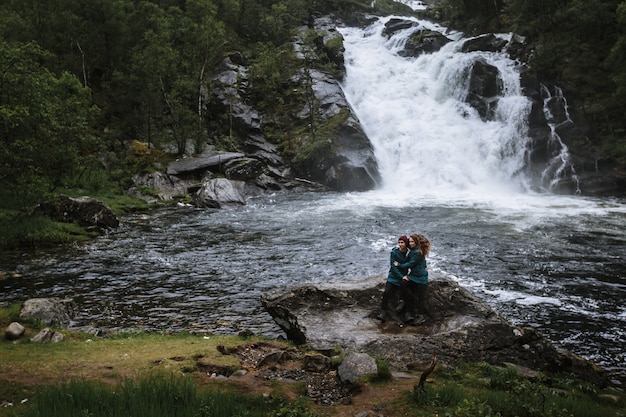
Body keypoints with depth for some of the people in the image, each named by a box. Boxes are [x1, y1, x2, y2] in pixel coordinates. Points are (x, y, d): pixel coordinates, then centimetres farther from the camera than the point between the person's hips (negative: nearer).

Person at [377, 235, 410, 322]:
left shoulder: (409, 253, -1)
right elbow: (392, 267, -13)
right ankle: (383, 312, -11)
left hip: (403, 277, 3)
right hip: (393, 277, -3)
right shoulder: (394, 252, -11)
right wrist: (402, 276, -18)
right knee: (386, 293, -20)